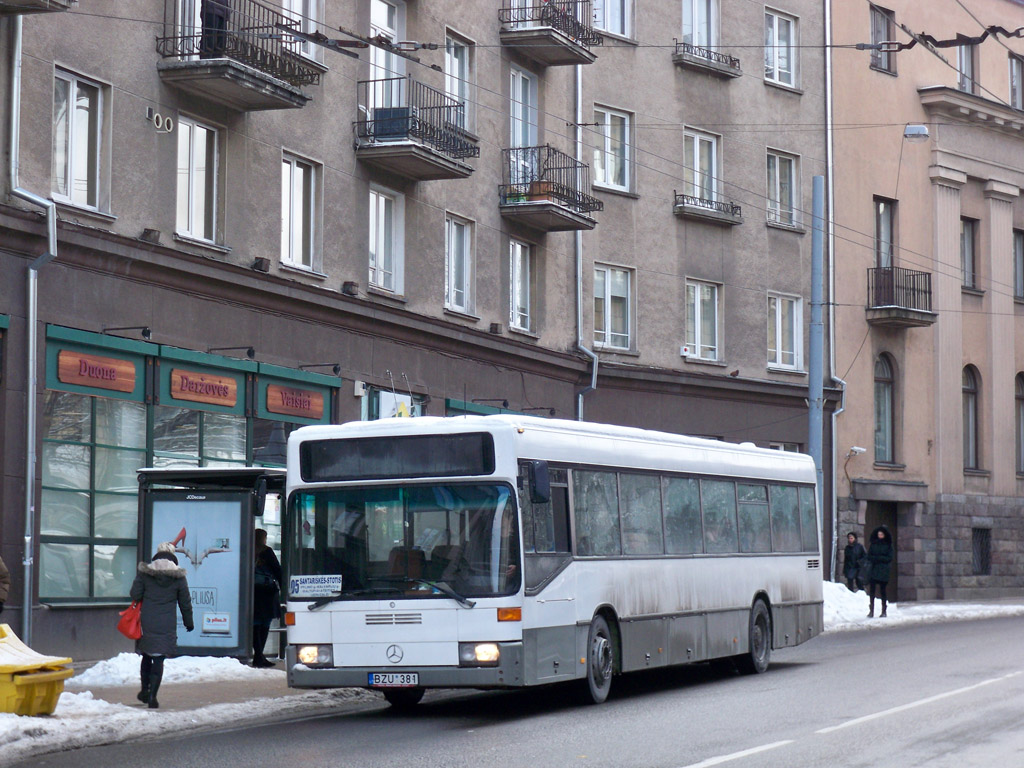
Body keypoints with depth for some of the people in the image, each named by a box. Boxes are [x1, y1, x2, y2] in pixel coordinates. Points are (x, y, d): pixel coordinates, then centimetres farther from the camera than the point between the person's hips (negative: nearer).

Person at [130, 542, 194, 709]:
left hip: (146, 623, 1)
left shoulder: (144, 573, -1)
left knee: (146, 657, 19)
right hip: (166, 626, -1)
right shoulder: (179, 577, -1)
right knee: (159, 660, -1)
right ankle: (152, 696, -8)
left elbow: (135, 595, -2)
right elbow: (185, 603, 4)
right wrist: (189, 622, 17)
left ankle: (145, 690, 27)